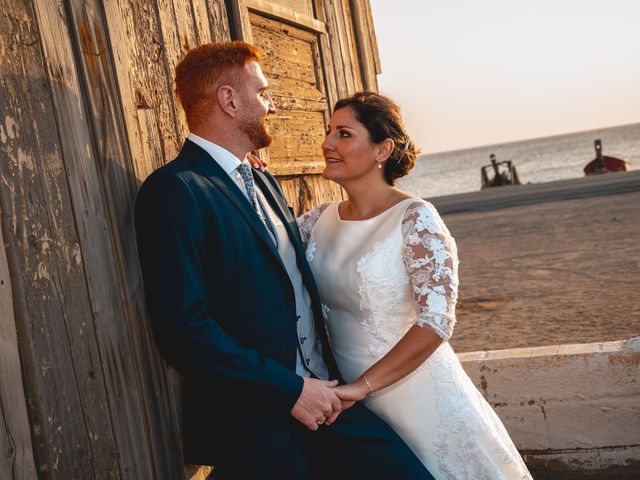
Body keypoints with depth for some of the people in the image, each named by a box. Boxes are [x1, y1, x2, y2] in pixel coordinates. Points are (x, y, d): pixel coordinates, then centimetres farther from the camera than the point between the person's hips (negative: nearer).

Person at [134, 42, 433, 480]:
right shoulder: (175, 190, -13)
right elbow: (183, 328, -20)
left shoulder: (262, 182, 14)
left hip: (323, 396, 7)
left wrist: (329, 384, 6)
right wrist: (290, 391, -16)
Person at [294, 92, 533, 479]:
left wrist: (361, 386, -27)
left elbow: (436, 322, -23)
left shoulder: (415, 219, -16)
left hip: (415, 396, -5)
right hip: (349, 399, 5)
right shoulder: (321, 220, 0)